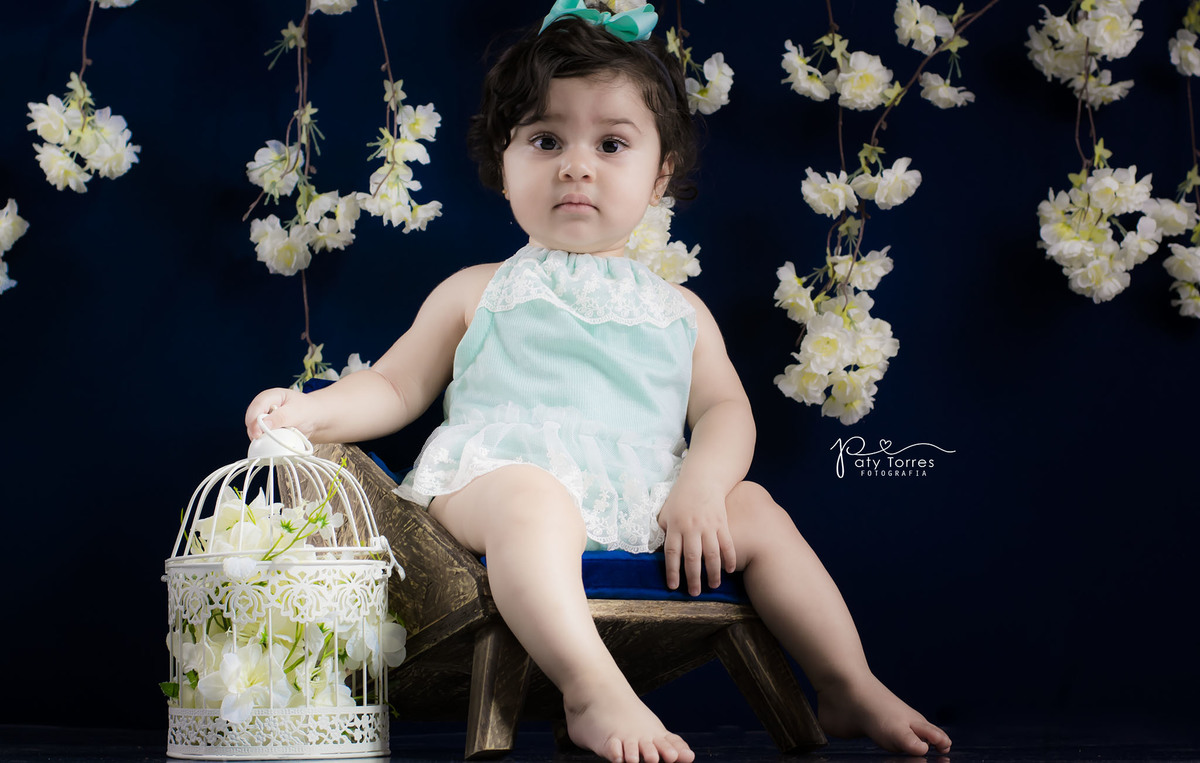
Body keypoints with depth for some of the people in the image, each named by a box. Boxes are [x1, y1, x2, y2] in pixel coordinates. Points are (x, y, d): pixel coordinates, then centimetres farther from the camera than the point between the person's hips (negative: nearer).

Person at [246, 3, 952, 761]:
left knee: (755, 510, -11)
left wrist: (701, 486, -10)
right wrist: (314, 409, -4)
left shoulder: (676, 309, 21)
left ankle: (852, 691, -1)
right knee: (530, 498, -37)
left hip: (646, 511, 4)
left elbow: (725, 408, 11)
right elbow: (395, 387, 16)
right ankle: (595, 694, -46)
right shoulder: (478, 294, 16)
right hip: (499, 482, -4)